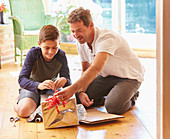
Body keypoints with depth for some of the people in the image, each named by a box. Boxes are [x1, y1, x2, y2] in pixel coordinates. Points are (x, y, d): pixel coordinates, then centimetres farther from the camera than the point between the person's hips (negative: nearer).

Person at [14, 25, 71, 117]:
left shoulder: (61, 56, -15)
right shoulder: (33, 53, -22)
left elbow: (68, 83, -12)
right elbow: (22, 79, -28)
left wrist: (65, 80, -40)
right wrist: (39, 85, -49)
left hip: (51, 89, 3)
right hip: (32, 87, -2)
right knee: (24, 111, -30)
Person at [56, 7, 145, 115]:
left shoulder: (106, 38, -31)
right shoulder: (81, 42, -6)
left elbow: (96, 68, -45)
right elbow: (86, 70, 3)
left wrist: (73, 88, -55)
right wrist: (81, 92, -18)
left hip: (129, 76, -7)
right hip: (108, 76, 7)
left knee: (113, 107, -31)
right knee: (78, 97, -12)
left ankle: (131, 98, 3)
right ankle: (111, 97, 12)